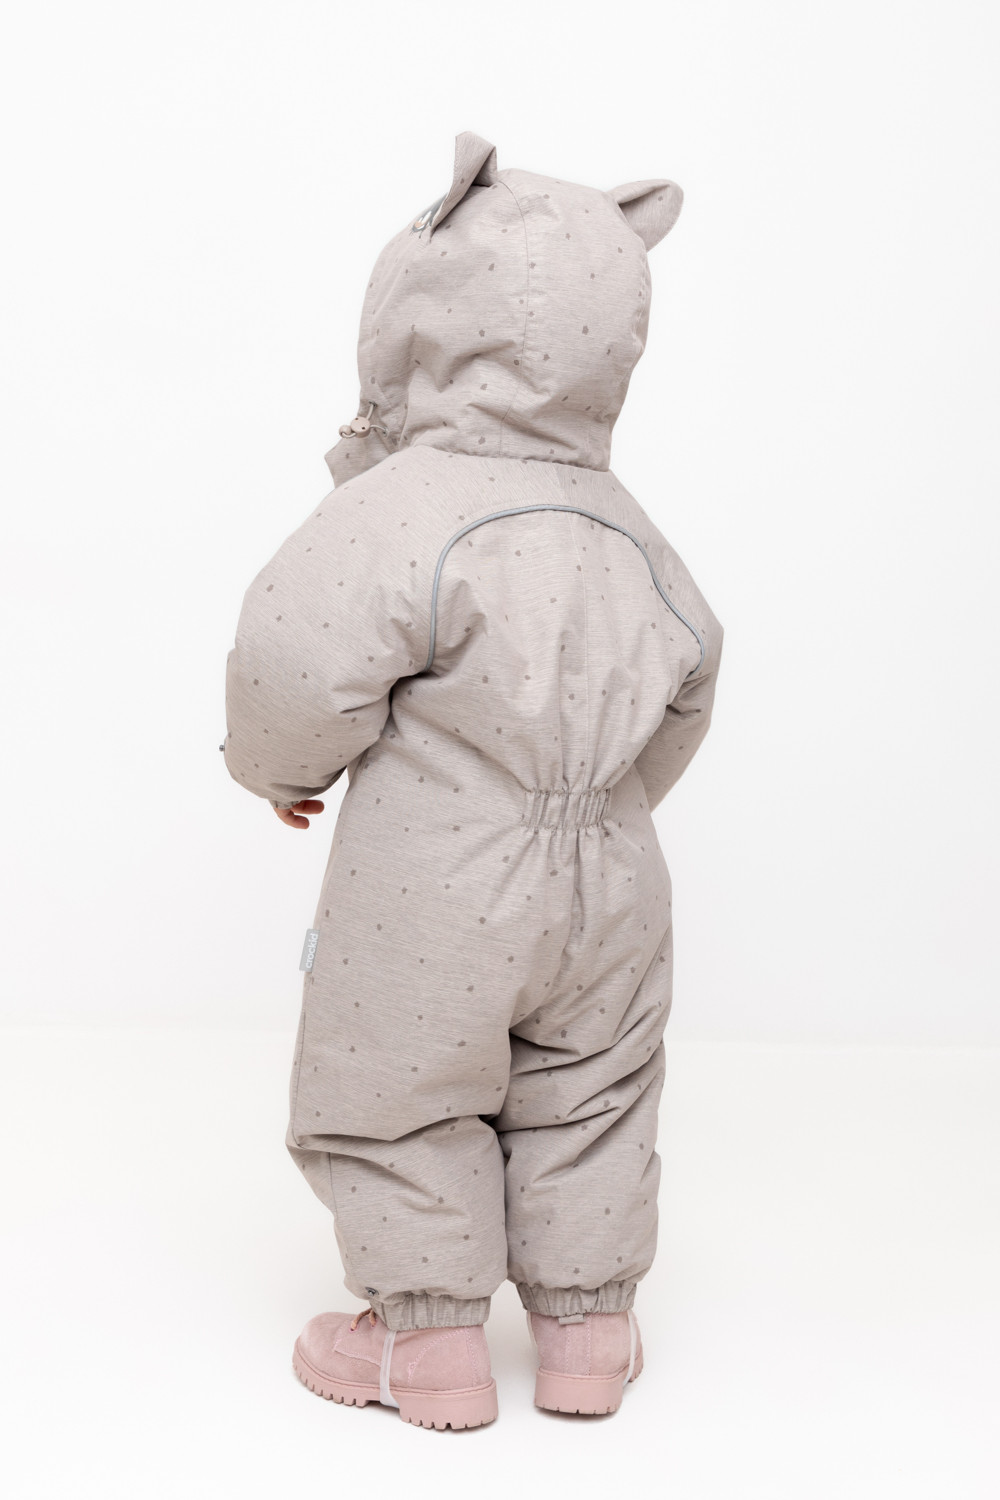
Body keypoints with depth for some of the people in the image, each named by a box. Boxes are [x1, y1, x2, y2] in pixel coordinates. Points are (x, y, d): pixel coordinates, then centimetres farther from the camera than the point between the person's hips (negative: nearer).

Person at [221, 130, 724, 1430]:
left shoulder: (407, 506, -18)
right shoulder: (621, 524, 5)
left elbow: (299, 658, -26)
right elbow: (688, 678, 16)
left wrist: (280, 766, -4)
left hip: (434, 902, -6)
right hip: (605, 887, 6)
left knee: (396, 1111, 12)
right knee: (586, 1107, 19)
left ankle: (429, 1343, 23)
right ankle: (589, 1330, 31)